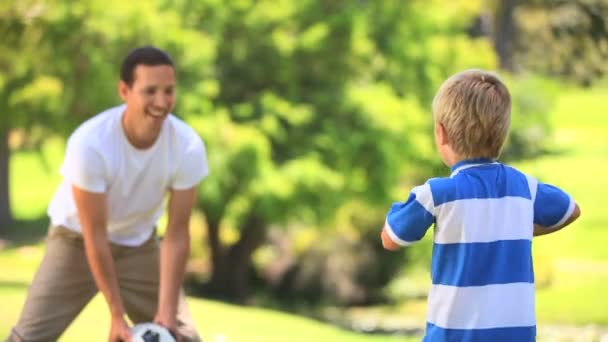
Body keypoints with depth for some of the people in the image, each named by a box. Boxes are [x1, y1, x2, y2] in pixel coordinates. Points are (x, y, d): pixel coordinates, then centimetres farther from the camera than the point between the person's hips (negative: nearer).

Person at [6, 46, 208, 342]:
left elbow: (176, 234, -19)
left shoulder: (188, 146, -25)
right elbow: (95, 236, -28)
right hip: (77, 240, -3)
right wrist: (117, 315, -28)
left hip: (139, 244, 3)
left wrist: (167, 312, -25)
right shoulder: (89, 143, -34)